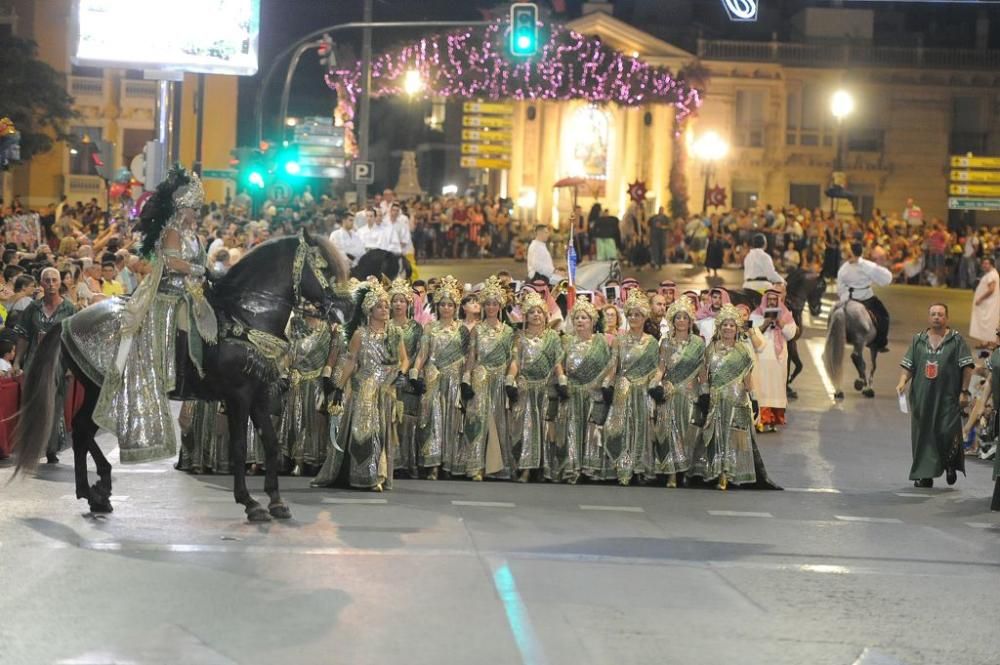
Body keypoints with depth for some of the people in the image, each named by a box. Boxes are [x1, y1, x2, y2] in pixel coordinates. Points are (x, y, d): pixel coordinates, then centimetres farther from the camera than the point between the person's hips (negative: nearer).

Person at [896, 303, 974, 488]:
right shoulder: (918, 340, 11)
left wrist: (964, 392, -6)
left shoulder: (956, 339, 3)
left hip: (948, 397, -3)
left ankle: (951, 466, 19)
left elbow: (967, 367, 1)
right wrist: (903, 381, -9)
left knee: (948, 433, -9)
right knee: (923, 435, 2)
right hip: (922, 396, 3)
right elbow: (908, 365, 9)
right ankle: (925, 475, 9)